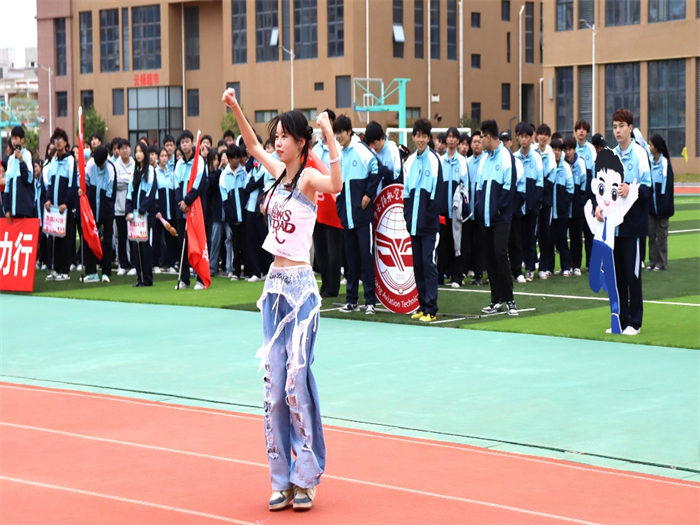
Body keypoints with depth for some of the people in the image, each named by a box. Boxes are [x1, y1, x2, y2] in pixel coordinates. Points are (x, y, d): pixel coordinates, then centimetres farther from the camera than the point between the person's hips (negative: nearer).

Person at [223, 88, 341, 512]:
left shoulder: (308, 178, -10)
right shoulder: (279, 172, 11)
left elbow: (336, 185, -33)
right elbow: (254, 146, 29)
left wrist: (329, 134, -36)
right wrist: (236, 109, 23)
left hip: (299, 287, -8)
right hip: (275, 285, 8)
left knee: (296, 381, -10)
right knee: (274, 384, 5)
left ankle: (306, 478, -1)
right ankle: (282, 480, 10)